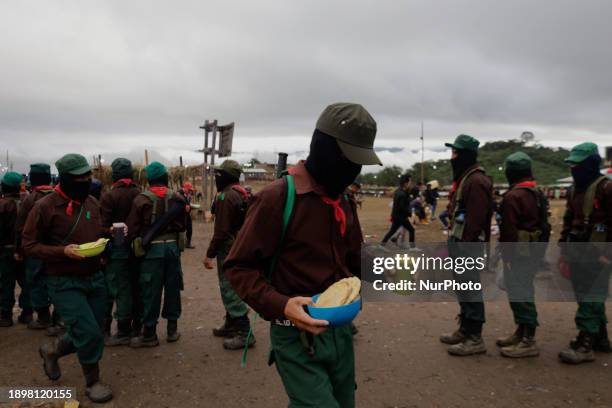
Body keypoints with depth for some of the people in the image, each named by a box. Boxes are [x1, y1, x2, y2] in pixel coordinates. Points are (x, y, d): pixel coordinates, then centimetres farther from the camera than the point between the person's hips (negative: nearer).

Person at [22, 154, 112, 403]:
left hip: (94, 278, 6)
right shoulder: (45, 207, -13)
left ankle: (52, 350, 43)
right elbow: (30, 246, -9)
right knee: (89, 333, -10)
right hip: (64, 282, -6)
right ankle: (92, 382, 14)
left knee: (90, 333, 14)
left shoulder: (92, 202, 4)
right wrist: (63, 251, -24)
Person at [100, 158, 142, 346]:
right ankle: (137, 327, 25)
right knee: (136, 287, 14)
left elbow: (104, 226, -12)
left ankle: (123, 332, 5)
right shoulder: (140, 194, 3)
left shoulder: (109, 196, -12)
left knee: (121, 289, 0)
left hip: (118, 247, -5)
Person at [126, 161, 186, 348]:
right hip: (173, 246, 3)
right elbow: (182, 225, 6)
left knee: (151, 291, 3)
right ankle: (172, 329, 22)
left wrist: (135, 244, 11)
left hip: (151, 249, -3)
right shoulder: (177, 198, 1)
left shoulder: (141, 199, -8)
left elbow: (132, 228, -5)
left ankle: (149, 334, 11)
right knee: (172, 287, 12)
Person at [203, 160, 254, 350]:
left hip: (228, 250, -10)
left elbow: (221, 230, -22)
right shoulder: (242, 194, 12)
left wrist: (210, 254, -16)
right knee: (229, 288, 20)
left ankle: (244, 333, -4)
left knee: (230, 290, -6)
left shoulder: (226, 196, -18)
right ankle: (231, 325, 31)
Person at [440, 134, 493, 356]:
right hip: (459, 242, 11)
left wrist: (465, 245, -21)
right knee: (463, 288, 16)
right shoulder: (463, 177, 17)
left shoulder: (476, 181, -17)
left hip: (468, 245, -11)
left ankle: (475, 338, 3)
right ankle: (464, 330, 27)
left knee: (470, 289, -5)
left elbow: (475, 219, -22)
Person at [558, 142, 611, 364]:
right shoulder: (574, 189, 13)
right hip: (577, 254, 8)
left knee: (590, 301, -5)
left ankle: (585, 345, 1)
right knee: (592, 299, 17)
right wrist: (564, 250, 14)